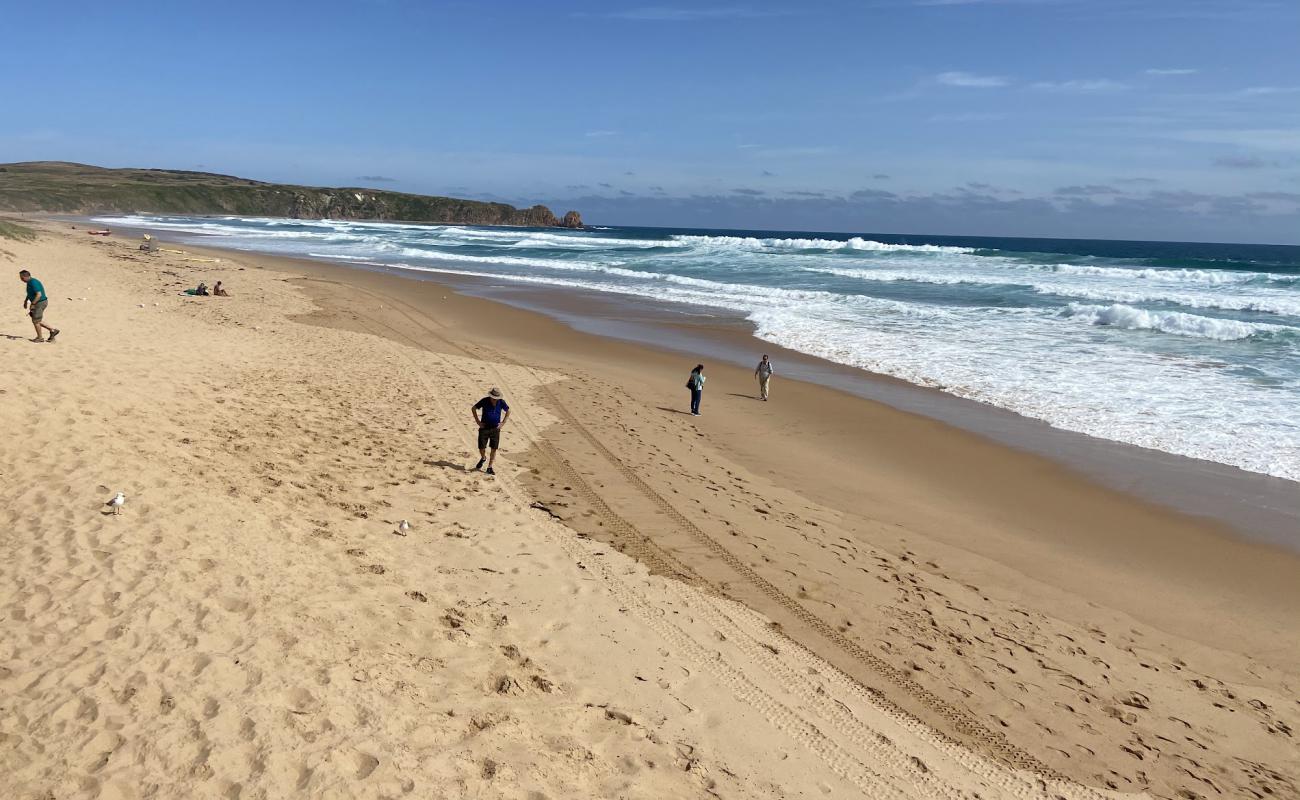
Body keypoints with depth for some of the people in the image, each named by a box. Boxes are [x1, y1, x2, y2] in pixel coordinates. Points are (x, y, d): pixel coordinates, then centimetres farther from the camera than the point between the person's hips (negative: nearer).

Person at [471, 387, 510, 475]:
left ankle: (489, 468, 11)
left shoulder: (501, 402, -8)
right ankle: (483, 458, 35)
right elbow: (473, 408, 0)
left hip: (495, 429, 1)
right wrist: (477, 421, -5)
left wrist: (503, 423, 1)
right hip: (484, 428, -1)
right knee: (481, 447, 1)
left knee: (494, 449, 0)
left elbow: (508, 411, 9)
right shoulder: (485, 401, -12)